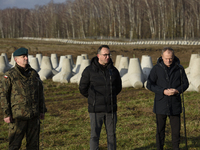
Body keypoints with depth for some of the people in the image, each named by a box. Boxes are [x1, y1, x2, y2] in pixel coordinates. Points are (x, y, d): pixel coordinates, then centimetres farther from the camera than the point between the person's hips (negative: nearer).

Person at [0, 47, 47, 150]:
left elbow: (40, 93, 17)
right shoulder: (9, 75, -5)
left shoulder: (34, 74, 11)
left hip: (34, 115, 5)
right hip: (17, 116, -5)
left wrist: (42, 110, 15)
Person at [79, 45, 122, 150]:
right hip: (96, 109, -3)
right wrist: (93, 98, 9)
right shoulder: (89, 70, -6)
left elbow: (118, 87, 19)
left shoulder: (113, 70, 4)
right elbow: (83, 88, 2)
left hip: (111, 109, 3)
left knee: (111, 134, 10)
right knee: (94, 135, 1)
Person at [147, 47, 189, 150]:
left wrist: (178, 90, -14)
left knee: (176, 128, 6)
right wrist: (163, 91, -16)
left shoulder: (179, 69, 0)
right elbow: (149, 84, -3)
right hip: (161, 104, -1)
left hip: (175, 104, 1)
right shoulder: (156, 68, -4)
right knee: (160, 129, 9)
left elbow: (185, 83, 7)